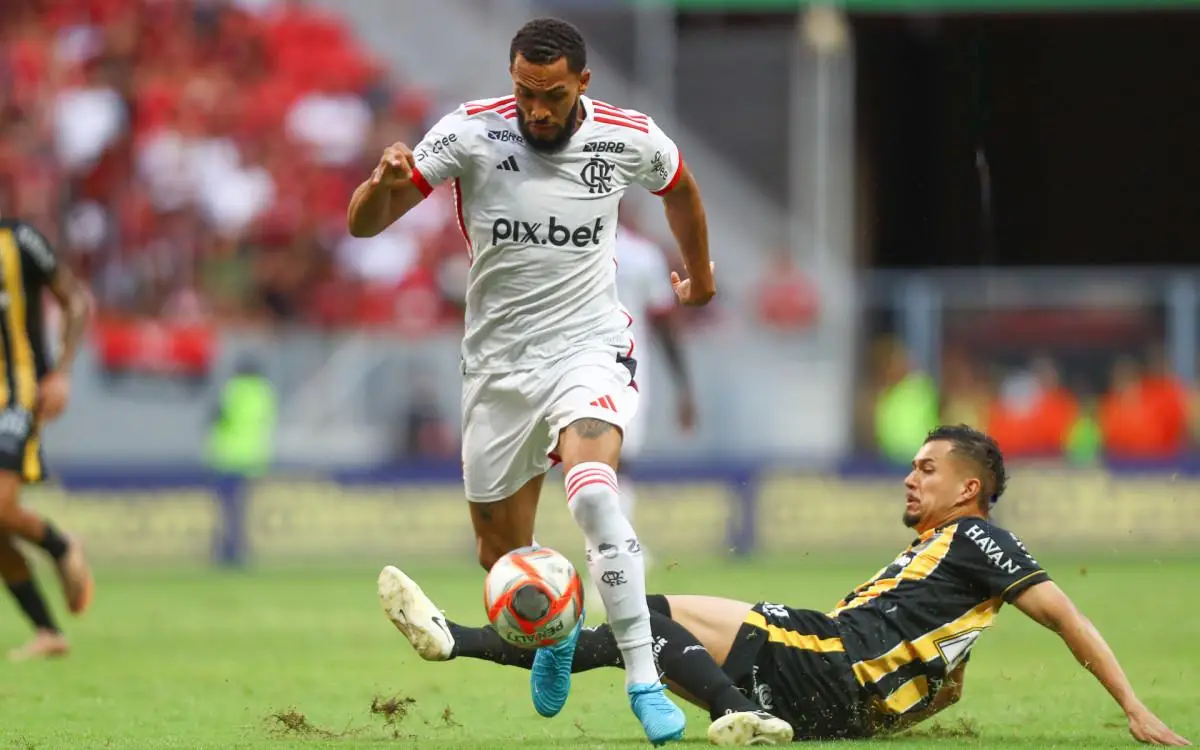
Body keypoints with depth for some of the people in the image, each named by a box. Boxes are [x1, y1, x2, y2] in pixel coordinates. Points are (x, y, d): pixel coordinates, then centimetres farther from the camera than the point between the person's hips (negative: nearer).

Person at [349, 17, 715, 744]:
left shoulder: (630, 139, -7)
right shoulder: (471, 133, -12)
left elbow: (679, 188, 18)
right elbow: (364, 223, -12)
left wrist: (700, 274, 33)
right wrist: (385, 184, -35)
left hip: (590, 345, -2)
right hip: (500, 361, 2)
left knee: (593, 486, -32)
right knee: (504, 560, 8)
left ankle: (644, 680, -30)